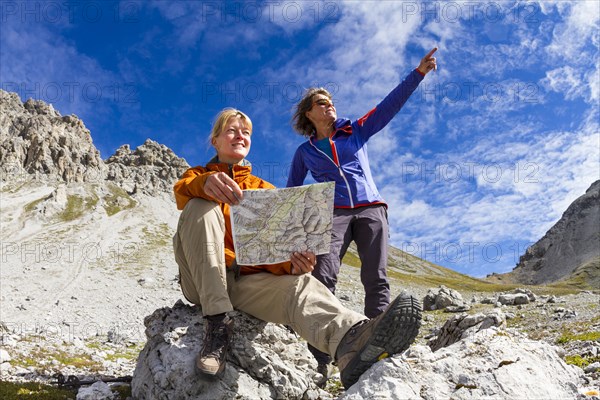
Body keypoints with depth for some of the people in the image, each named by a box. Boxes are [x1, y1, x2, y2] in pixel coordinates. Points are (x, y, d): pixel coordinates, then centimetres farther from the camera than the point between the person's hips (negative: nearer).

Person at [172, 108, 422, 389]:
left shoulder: (264, 189, 21)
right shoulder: (198, 175, 17)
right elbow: (182, 191, -11)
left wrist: (295, 263, -21)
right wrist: (204, 183, -37)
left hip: (248, 280, 1)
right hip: (202, 279, -1)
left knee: (298, 283, -31)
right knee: (202, 206, -25)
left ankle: (351, 338, -65)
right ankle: (217, 323, -33)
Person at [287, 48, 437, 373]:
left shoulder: (356, 131, 17)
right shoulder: (305, 151, 17)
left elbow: (390, 105, 9)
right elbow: (291, 192, 24)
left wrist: (418, 72, 0)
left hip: (371, 209, 2)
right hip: (333, 212, -1)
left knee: (376, 279, -10)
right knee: (324, 276, -22)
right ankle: (321, 361, -29)